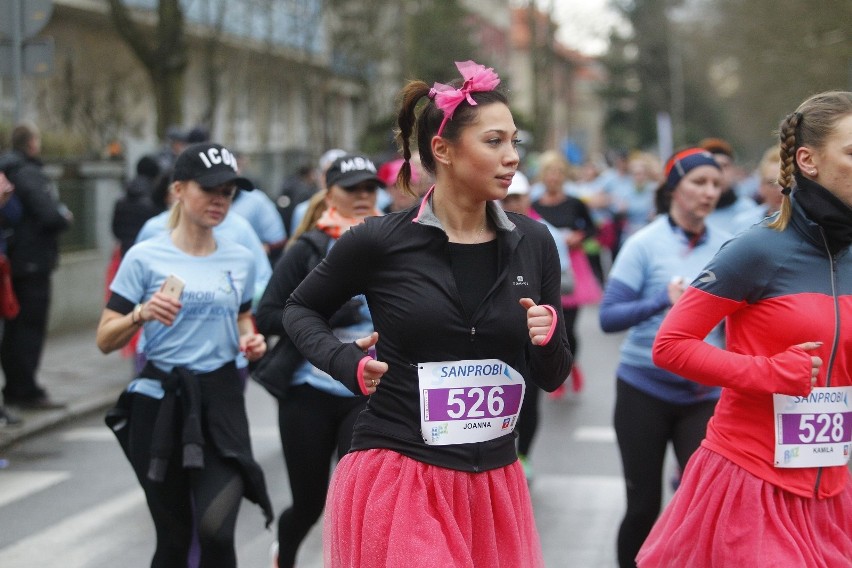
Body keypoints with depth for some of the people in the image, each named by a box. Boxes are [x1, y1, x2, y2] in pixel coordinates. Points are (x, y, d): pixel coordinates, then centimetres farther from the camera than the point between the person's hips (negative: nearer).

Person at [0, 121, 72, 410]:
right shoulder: (30, 175, -17)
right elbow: (49, 216, -24)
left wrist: (58, 215, 9)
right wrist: (65, 217, -4)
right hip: (33, 261, -9)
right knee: (32, 326, -4)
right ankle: (27, 391, -1)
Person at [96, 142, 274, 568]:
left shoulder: (241, 260, 7)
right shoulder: (145, 257, -4)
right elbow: (105, 340, -2)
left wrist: (250, 341, 4)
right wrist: (142, 313, -21)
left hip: (221, 398, 1)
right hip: (161, 401, -1)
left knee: (216, 531, -18)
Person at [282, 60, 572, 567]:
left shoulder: (533, 243, 1)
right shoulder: (380, 242, -8)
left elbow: (552, 378, 8)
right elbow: (301, 309, 10)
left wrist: (549, 339, -12)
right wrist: (347, 362, -7)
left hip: (494, 485, 4)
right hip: (395, 480, -4)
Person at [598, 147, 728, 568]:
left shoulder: (725, 247, 1)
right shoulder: (645, 244, -8)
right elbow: (608, 317, -13)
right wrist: (662, 300, -27)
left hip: (705, 393, 2)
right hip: (645, 389, -2)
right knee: (644, 505, 7)